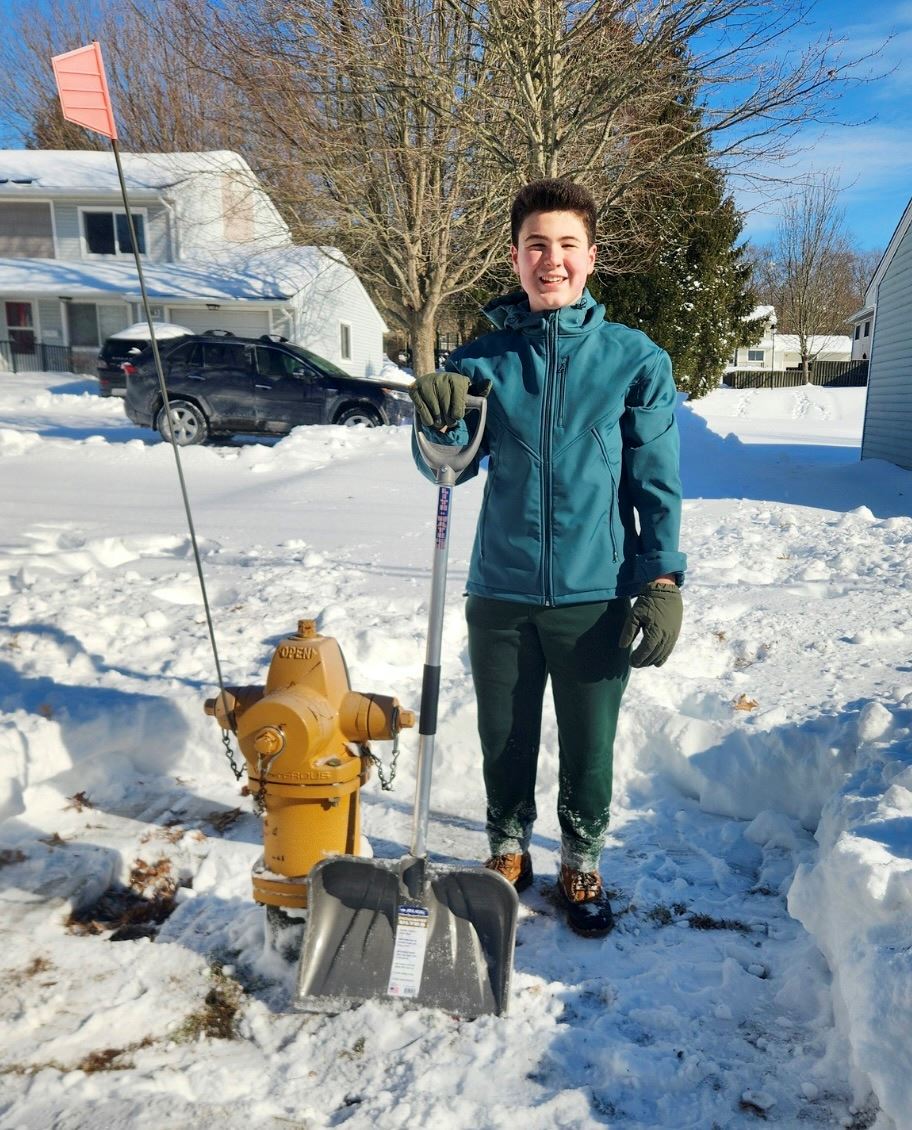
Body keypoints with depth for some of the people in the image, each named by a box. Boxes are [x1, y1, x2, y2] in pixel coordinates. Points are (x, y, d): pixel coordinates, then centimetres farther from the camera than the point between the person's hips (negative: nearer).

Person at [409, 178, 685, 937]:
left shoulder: (636, 359, -3)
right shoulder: (484, 357, 1)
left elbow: (657, 485, -1)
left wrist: (663, 583, -6)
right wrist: (441, 423, -20)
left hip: (595, 597, -1)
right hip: (501, 594, 2)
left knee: (589, 748, 13)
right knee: (505, 741, 16)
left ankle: (581, 864, 37)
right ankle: (508, 851, 41)